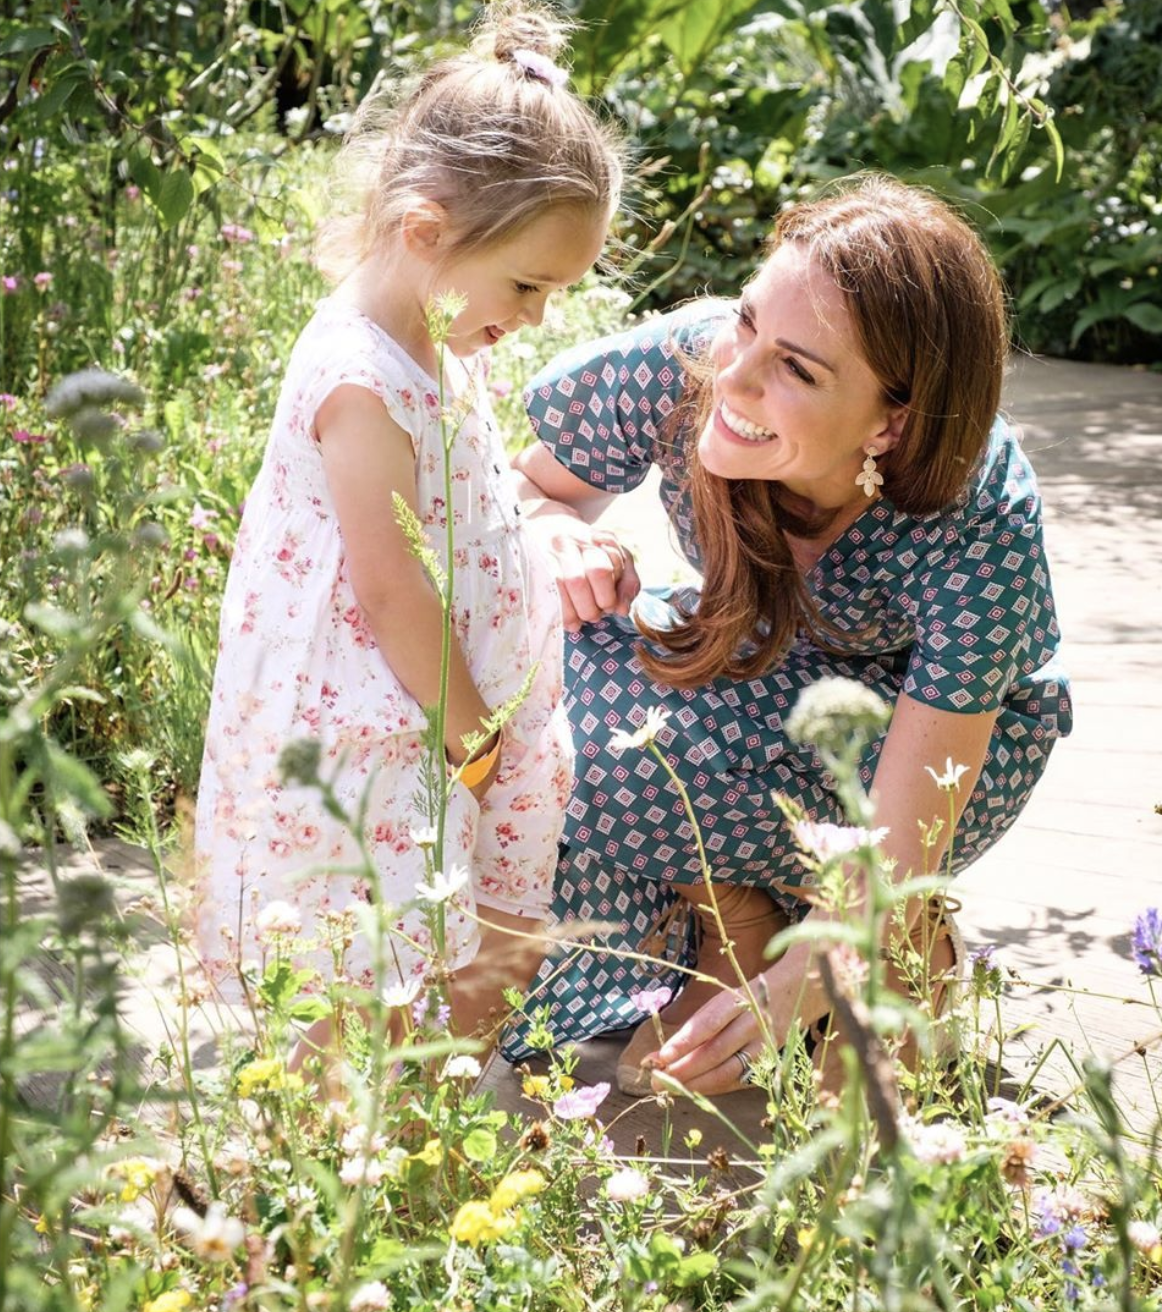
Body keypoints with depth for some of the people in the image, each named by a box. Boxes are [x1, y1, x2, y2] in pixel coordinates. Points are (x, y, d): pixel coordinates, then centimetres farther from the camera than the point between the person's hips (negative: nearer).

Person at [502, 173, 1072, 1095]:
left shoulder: (978, 532, -36)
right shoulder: (676, 369, -29)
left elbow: (899, 850, -34)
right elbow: (520, 491, -9)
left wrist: (783, 1000, -49)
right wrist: (554, 531, -33)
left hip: (971, 733, -5)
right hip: (778, 677, 5)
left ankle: (744, 919, -3)